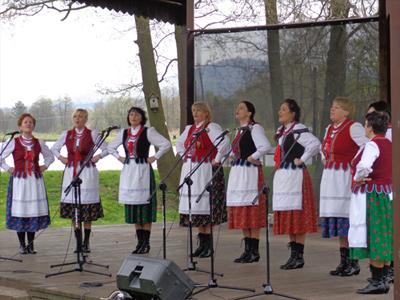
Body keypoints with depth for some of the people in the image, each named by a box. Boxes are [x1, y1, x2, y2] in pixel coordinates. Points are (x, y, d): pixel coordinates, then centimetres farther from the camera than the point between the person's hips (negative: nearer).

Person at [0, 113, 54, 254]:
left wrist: (44, 167, 10)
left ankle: (31, 245, 10)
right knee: (19, 211, -3)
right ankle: (22, 245, 6)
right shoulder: (14, 142, 0)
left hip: (35, 180, 2)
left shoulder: (39, 143, 8)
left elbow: (50, 157, 23)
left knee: (34, 211, 1)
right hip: (19, 180, -2)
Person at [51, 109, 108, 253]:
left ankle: (86, 243, 4)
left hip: (88, 173, -3)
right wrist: (60, 158, 7)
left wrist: (98, 157, -7)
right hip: (71, 172, 3)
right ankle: (78, 243, 7)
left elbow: (107, 149, 7)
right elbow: (54, 148, 23)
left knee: (88, 209, -4)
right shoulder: (66, 134, 10)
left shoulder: (92, 134, 2)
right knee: (73, 209, 1)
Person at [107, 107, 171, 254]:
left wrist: (154, 157, -8)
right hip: (128, 171, 6)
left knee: (144, 205, -6)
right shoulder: (124, 133, 12)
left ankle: (146, 243, -2)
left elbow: (166, 144, -7)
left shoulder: (148, 132, -3)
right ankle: (140, 242, 12)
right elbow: (111, 147, 27)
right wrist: (119, 157, 12)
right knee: (132, 206, 6)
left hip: (143, 171, -5)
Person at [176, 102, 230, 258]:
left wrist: (217, 160, -17)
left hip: (206, 170, -8)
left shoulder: (211, 128, -8)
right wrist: (185, 158, 21)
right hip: (190, 171, 8)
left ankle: (209, 245, -4)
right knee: (195, 205, 7)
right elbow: (179, 143, 34)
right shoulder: (190, 129, 16)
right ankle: (202, 243, 14)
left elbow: (224, 142, -22)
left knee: (206, 205, -8)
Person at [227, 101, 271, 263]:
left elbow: (266, 147, -22)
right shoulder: (239, 130, 18)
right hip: (237, 173, 9)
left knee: (252, 212, -7)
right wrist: (231, 157, 14)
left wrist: (252, 157, -15)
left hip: (250, 173, -9)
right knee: (242, 213, 9)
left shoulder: (255, 128, -9)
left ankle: (254, 251, -4)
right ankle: (247, 250, 14)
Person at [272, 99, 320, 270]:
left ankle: (299, 257, -4)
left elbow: (315, 144, -25)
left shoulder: (298, 130, -12)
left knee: (297, 216, -7)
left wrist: (302, 160, -17)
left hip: (295, 176, -10)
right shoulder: (281, 131, 16)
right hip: (282, 177, 10)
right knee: (287, 217, 11)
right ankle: (293, 255, 17)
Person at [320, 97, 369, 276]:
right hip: (330, 177, 8)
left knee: (349, 220, -9)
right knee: (336, 221, 9)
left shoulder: (353, 128, -10)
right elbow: (323, 148, 34)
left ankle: (353, 263, -4)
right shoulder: (330, 129, 15)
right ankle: (344, 261, 16)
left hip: (347, 177, -8)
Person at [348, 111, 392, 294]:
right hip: (388, 192, 9)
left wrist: (358, 179, -12)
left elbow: (364, 166, -31)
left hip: (371, 195, -9)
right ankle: (384, 280, 15)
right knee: (385, 238, 10)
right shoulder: (389, 145, 13)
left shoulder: (373, 145, -14)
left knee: (372, 237, -5)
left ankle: (377, 282, -4)